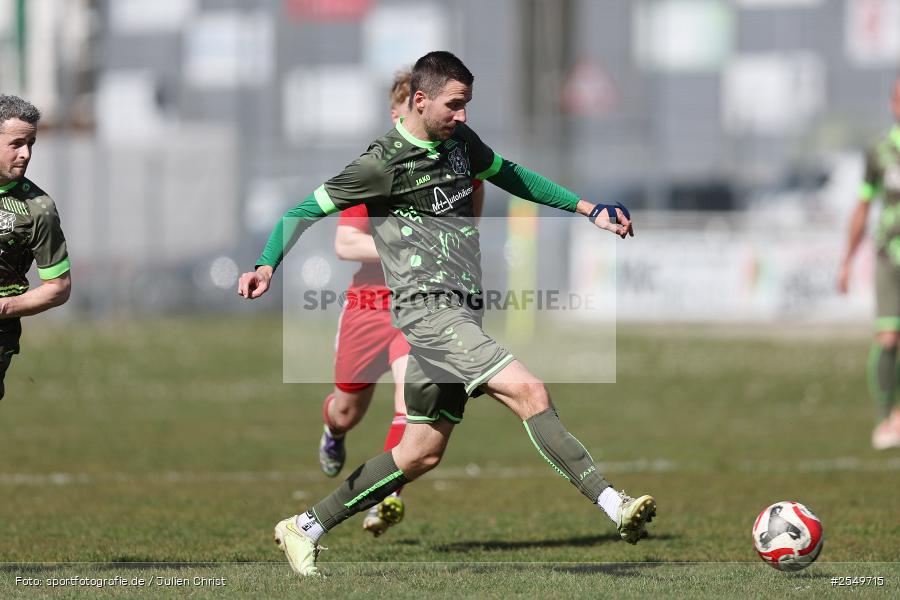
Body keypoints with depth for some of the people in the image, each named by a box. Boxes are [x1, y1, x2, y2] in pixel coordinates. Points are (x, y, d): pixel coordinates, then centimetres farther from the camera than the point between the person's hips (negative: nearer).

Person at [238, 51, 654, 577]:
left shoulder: (460, 141, 12)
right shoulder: (384, 162, -10)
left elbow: (510, 175, 29)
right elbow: (306, 211, -4)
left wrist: (588, 209, 25)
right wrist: (267, 265, -18)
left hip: (463, 312, 9)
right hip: (427, 309, -9)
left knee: (422, 453, 11)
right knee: (528, 392, -22)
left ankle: (305, 529, 20)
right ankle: (614, 505, -27)